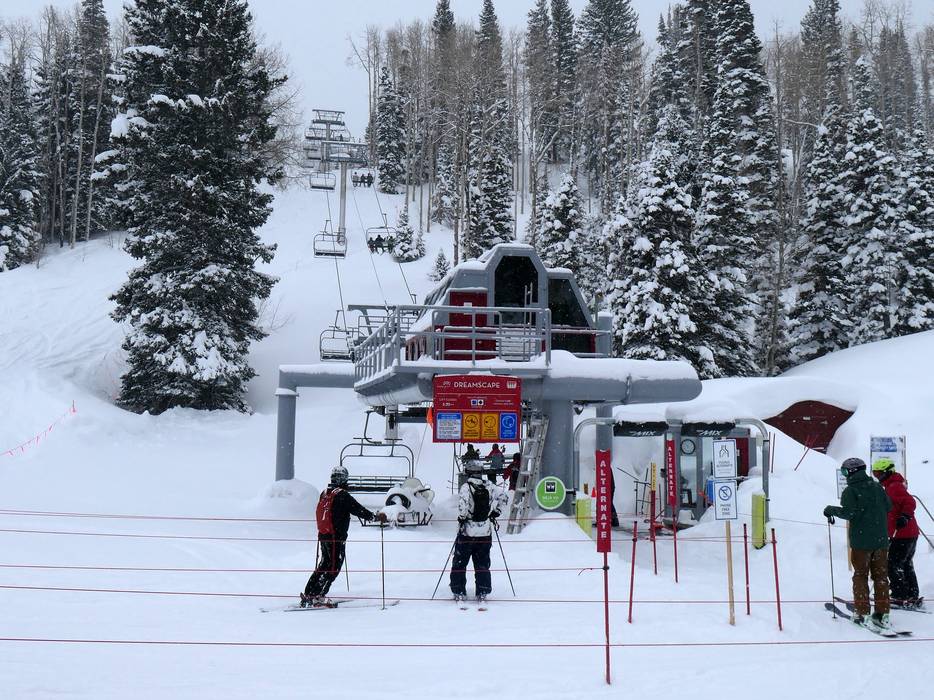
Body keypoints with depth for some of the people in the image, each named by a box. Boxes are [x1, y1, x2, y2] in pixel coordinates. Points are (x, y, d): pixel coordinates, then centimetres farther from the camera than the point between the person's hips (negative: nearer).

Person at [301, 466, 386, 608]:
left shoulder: (324, 494, 11)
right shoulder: (342, 495, -13)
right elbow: (357, 509, -15)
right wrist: (375, 516, -4)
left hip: (323, 535, 8)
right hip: (336, 537, -8)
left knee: (324, 565, 18)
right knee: (333, 568, -2)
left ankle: (308, 594, 19)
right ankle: (317, 597, -7)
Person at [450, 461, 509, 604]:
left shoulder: (466, 487, -12)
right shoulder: (489, 486, -1)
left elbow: (463, 504, -26)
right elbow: (504, 497, -1)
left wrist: (462, 518, -9)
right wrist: (496, 513, 8)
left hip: (467, 532, -3)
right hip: (485, 533, 3)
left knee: (459, 562, 11)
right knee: (482, 564, 13)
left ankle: (459, 591, 11)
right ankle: (483, 592, 12)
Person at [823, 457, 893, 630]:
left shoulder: (850, 490, -10)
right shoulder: (876, 487, 6)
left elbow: (848, 513, -20)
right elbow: (889, 507, 14)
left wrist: (831, 510, -6)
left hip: (861, 541, -4)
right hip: (881, 540, 4)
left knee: (860, 576, 6)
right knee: (881, 576, 10)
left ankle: (863, 614, 4)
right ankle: (882, 614, 10)